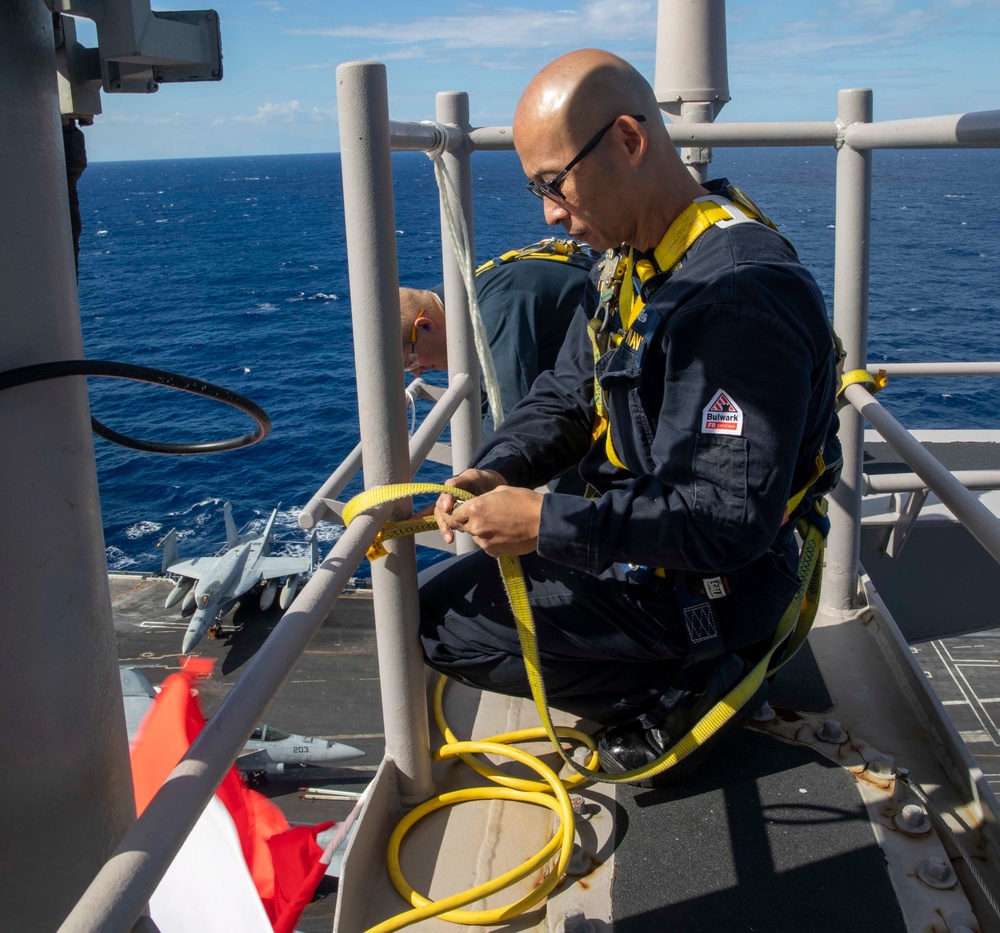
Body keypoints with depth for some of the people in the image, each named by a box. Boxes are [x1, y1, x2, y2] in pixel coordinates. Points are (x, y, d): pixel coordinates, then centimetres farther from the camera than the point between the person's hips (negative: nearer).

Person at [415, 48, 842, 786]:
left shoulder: (739, 296, -29)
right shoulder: (633, 263, 3)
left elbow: (732, 518, -32)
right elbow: (564, 397, 10)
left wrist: (546, 525, -30)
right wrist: (496, 473, -10)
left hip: (705, 590, -10)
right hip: (638, 537, 10)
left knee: (433, 618, -8)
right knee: (450, 577, 22)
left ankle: (675, 696, -1)